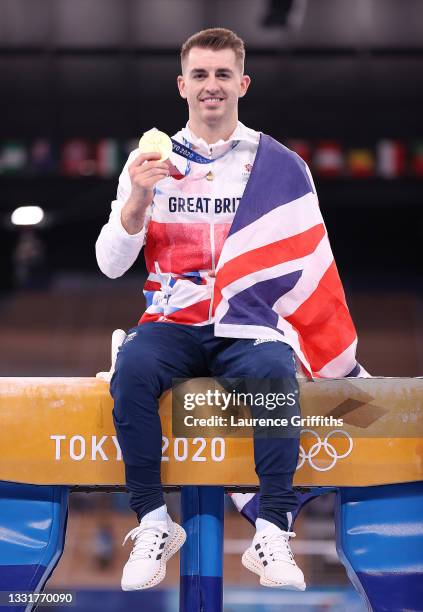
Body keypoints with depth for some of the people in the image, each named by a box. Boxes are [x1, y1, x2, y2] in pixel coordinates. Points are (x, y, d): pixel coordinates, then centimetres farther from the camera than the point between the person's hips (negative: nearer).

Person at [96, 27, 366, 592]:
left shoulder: (281, 165, 6)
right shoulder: (150, 162, 9)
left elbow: (311, 267, 7)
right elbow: (111, 265, 3)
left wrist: (341, 362, 0)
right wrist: (137, 199, -14)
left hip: (251, 329, -1)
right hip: (172, 327, 1)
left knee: (275, 374, -33)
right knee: (132, 369, -31)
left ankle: (272, 535, -26)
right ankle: (154, 524, -21)